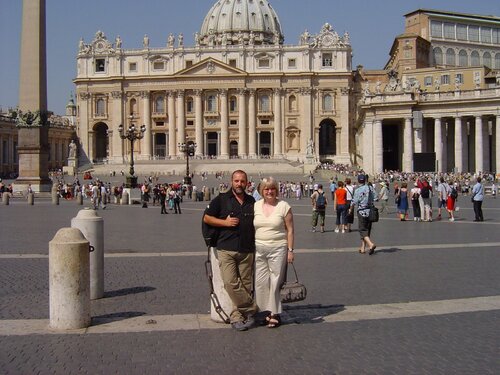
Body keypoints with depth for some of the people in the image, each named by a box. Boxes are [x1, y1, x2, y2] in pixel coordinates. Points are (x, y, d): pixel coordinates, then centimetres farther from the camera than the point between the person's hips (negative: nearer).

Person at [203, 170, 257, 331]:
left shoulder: (251, 201, 14)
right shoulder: (221, 199, 2)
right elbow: (206, 218, 4)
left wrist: (256, 244, 16)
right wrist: (225, 222, -9)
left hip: (247, 251, 3)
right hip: (226, 250, -3)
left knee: (245, 285, 3)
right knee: (230, 283, -15)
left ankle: (237, 316, 12)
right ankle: (251, 308, -1)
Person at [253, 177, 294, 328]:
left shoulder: (284, 206, -2)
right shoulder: (256, 206, 7)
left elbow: (290, 230, -1)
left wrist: (290, 250, -5)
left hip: (278, 249, -3)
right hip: (259, 249, 4)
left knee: (275, 282, -1)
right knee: (260, 281, 4)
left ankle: (275, 314, 8)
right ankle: (264, 311, 15)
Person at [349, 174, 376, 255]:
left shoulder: (358, 190, -12)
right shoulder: (370, 188, 3)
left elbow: (354, 202, -11)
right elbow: (374, 199, 7)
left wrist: (351, 210, 4)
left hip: (362, 212, -5)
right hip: (370, 211, 5)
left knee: (363, 231, -2)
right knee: (367, 230, 13)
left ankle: (371, 244, -22)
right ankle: (363, 248, 18)